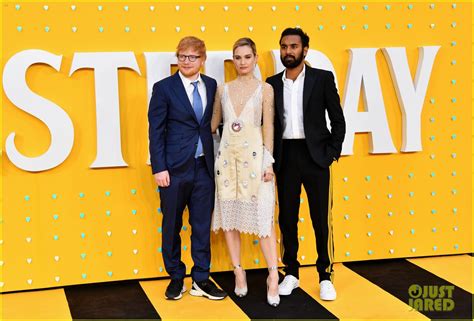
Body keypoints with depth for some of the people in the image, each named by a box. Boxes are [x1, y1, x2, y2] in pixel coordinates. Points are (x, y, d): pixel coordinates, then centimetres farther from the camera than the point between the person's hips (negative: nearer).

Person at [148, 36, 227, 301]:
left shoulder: (212, 85, 7)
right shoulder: (164, 88, -4)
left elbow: (213, 123, 11)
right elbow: (156, 131, -6)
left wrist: (216, 159, 4)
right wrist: (159, 168, -11)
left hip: (204, 167, 3)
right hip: (175, 168, -3)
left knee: (203, 226, 7)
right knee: (172, 226, 8)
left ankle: (201, 279, 18)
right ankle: (176, 277, 23)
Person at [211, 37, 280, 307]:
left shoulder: (265, 89, 1)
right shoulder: (223, 89, 9)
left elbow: (268, 127, -2)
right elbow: (214, 122, 17)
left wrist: (268, 161, -8)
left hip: (254, 154, -3)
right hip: (227, 155, 4)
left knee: (263, 215, -6)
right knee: (229, 214, 5)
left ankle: (273, 278, -4)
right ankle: (239, 273, 14)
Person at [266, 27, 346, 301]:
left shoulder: (323, 78, 0)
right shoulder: (273, 83, 7)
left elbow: (338, 120, 1)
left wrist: (332, 153, -6)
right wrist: (270, 158, 2)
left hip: (315, 156, -2)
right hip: (285, 157, 3)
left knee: (322, 219, 1)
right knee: (287, 218, 8)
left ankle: (326, 276, 12)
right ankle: (291, 273, 21)